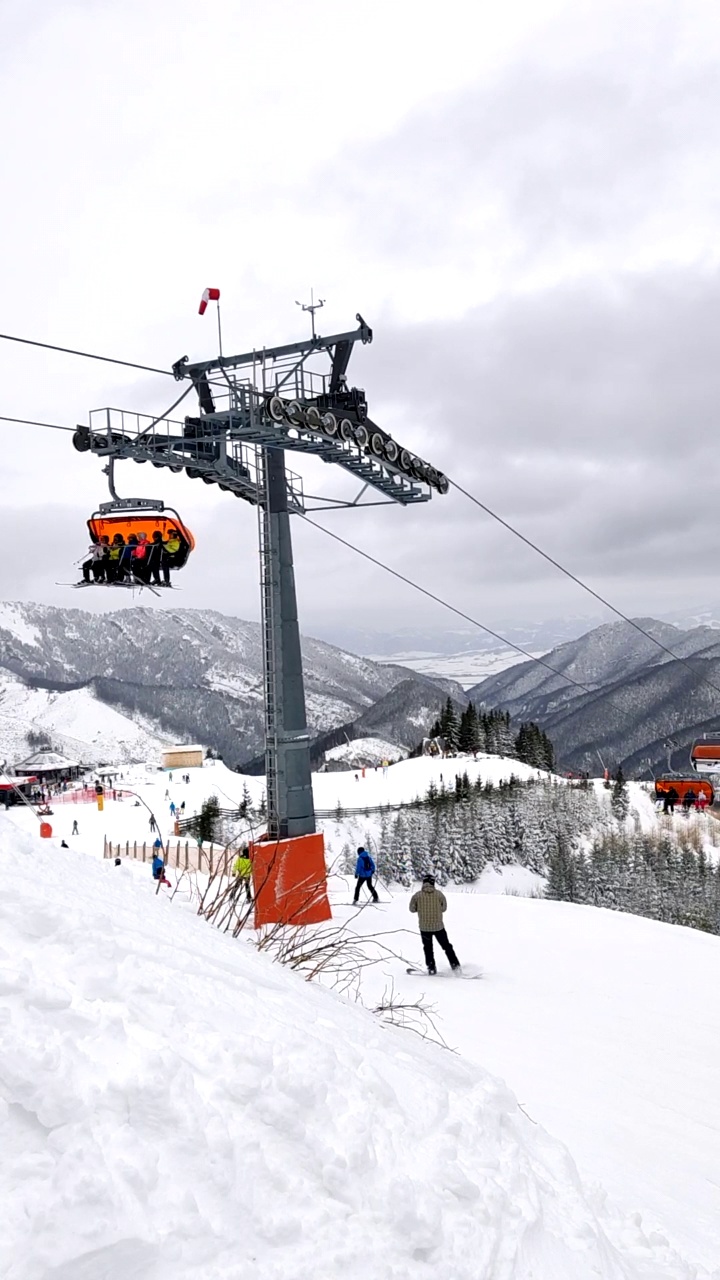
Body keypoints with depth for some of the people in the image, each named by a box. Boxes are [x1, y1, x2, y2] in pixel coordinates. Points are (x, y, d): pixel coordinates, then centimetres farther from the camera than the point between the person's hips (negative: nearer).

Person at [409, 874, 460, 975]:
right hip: (438, 926, 0)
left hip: (424, 927, 0)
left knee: (428, 948, 18)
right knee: (446, 946, 16)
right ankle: (455, 964, 14)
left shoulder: (417, 895, -7)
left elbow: (412, 909, 1)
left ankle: (431, 967, 13)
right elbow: (444, 908, 2)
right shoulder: (439, 894, -6)